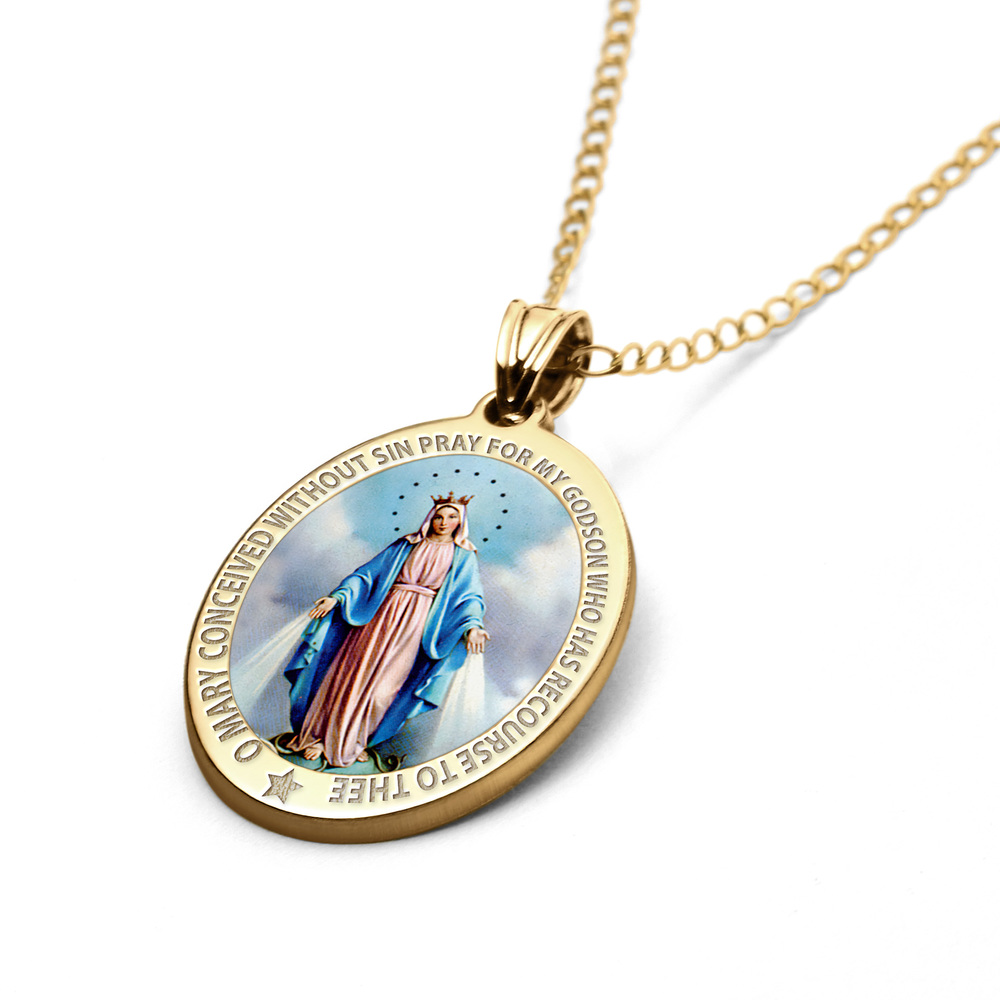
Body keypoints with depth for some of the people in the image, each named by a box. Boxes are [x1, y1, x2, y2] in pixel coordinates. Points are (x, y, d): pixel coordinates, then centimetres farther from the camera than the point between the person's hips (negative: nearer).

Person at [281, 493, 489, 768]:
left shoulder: (463, 557, 8)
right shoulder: (404, 546, 11)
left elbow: (469, 597, -2)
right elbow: (368, 573, 8)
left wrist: (471, 626, -22)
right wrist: (338, 597, -4)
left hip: (416, 623, -1)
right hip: (382, 613, 1)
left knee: (385, 682, -3)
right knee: (352, 672, -2)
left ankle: (353, 742, 13)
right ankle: (321, 734, 8)